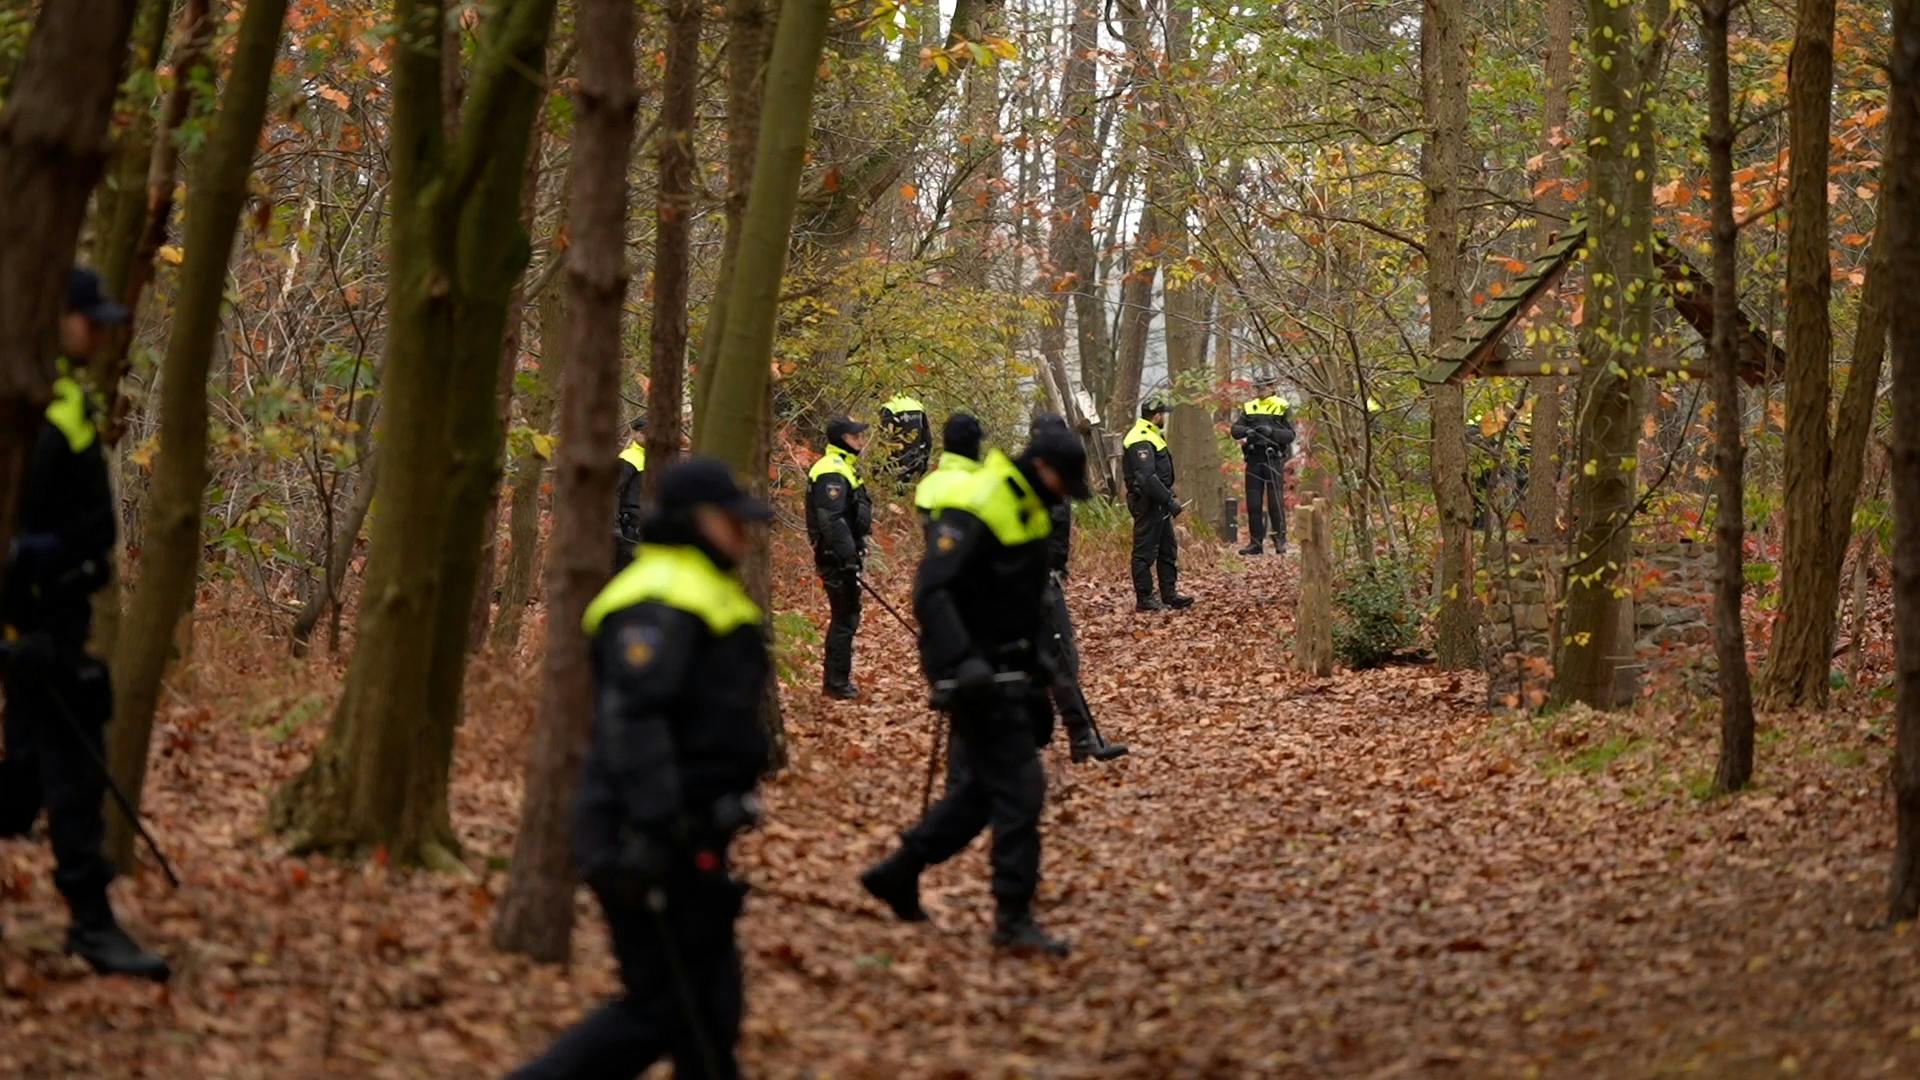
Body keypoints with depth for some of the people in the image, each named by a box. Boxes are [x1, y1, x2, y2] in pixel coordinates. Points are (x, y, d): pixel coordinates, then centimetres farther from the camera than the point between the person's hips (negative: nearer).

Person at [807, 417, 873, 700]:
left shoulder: (846, 467, 17)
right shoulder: (831, 473, -18)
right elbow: (832, 520, -26)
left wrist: (856, 551, 25)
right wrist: (848, 556, -28)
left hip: (844, 556, 11)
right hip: (837, 558, -11)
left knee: (846, 616, 16)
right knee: (844, 618, -6)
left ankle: (836, 679, 24)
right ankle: (836, 683, -1)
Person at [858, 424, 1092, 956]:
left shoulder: (1029, 510, 12)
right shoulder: (975, 511, -19)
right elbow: (931, 593, -28)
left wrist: (1032, 657, 22)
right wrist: (962, 661, -37)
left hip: (1004, 668, 10)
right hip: (977, 672, -10)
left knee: (979, 786, 15)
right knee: (1018, 785, -9)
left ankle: (898, 872, 28)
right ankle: (1013, 918, -3)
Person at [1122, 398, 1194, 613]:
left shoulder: (1151, 436, 17)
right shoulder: (1141, 441, -18)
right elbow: (1147, 477, -27)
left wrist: (1168, 498, 19)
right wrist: (1169, 500, -26)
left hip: (1158, 504, 11)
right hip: (1147, 503, -11)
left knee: (1168, 550, 15)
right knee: (1145, 552, -5)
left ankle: (1169, 595, 21)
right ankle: (1144, 599, -2)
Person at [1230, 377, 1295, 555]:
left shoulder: (1282, 407, 1)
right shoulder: (1249, 408, 12)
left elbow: (1290, 435, -6)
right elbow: (1235, 429, 5)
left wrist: (1272, 431, -23)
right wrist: (1247, 431, -16)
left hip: (1274, 458, -4)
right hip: (1253, 458, 4)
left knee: (1276, 501, -6)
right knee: (1253, 503, 4)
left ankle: (1280, 541, 1)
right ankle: (1255, 542, 10)